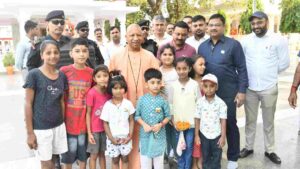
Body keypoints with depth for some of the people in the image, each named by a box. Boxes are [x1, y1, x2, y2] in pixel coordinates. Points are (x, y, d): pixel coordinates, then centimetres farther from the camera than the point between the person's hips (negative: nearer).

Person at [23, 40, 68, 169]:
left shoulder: (62, 76, 2)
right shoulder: (33, 75, -12)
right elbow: (28, 104, -10)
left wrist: (63, 123, 9)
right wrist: (30, 132, -10)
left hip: (58, 126, 4)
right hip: (40, 128, -4)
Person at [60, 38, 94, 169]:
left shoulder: (91, 73, -2)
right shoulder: (64, 71, -8)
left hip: (84, 120, 2)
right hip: (68, 120, -2)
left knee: (83, 153, 16)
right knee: (69, 152, 13)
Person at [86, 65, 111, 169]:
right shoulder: (91, 93, -17)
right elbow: (88, 113, -12)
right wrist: (89, 132, -12)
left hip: (105, 128, 4)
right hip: (94, 129, -4)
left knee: (102, 153, 18)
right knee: (94, 155, 9)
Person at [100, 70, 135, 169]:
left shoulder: (128, 103, -5)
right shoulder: (107, 105, -9)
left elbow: (131, 121, 0)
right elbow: (105, 123, -4)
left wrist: (130, 135, -7)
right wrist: (111, 138, -9)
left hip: (125, 137, 1)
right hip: (113, 138, -1)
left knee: (125, 158, 13)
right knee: (115, 160, 14)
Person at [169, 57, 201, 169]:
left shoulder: (194, 84, -6)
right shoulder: (173, 85, -2)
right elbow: (171, 104, 2)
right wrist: (173, 121, -3)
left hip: (191, 123, -1)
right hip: (178, 123, 1)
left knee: (189, 147, 9)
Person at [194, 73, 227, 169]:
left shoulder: (220, 103, -11)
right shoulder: (200, 102, -7)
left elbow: (223, 120, -8)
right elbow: (197, 119, -2)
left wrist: (223, 136, -9)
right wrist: (196, 135, -1)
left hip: (217, 135, -1)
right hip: (204, 135, 1)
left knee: (216, 158, 13)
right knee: (205, 158, 16)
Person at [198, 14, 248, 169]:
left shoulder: (233, 44, -7)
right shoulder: (202, 46, 6)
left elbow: (241, 69, -6)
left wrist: (242, 91, -10)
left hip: (228, 92, -3)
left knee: (230, 124, 8)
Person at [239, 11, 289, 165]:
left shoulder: (279, 40, -6)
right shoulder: (245, 41, 0)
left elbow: (284, 63, -2)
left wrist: (270, 74, 5)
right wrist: (250, 74, 3)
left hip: (269, 88, -2)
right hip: (249, 88, 2)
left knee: (268, 121, 13)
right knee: (250, 120, 14)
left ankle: (270, 150, 28)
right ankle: (248, 147, 29)